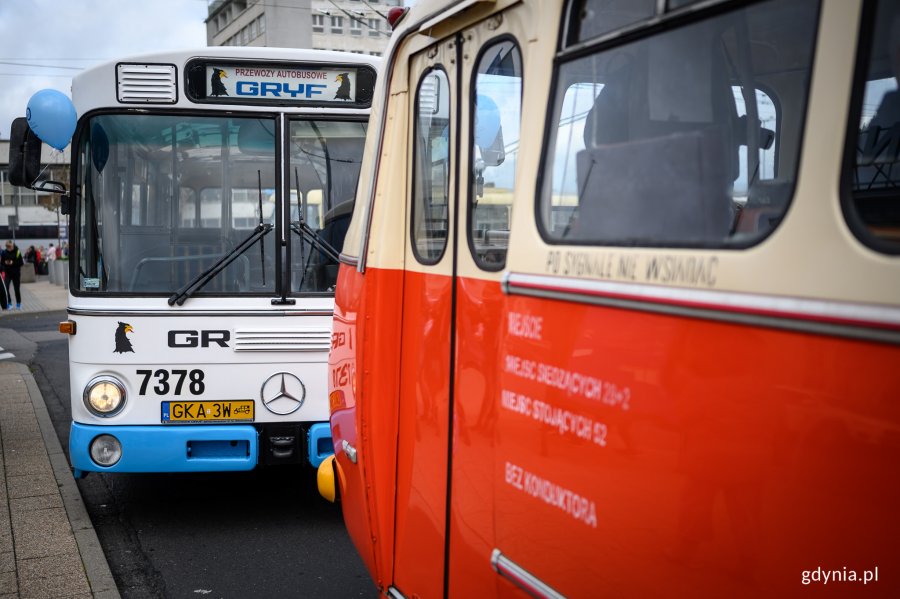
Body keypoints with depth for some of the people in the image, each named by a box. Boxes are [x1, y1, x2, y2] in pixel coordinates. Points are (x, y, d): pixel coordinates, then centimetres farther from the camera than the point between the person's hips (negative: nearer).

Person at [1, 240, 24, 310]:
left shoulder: (17, 252, -8)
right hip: (7, 273, 2)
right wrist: (5, 263, -16)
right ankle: (9, 303, -1)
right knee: (5, 288, -12)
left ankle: (18, 303, 24)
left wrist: (13, 263, -21)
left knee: (16, 289, 8)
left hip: (16, 273, -2)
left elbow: (21, 263, -8)